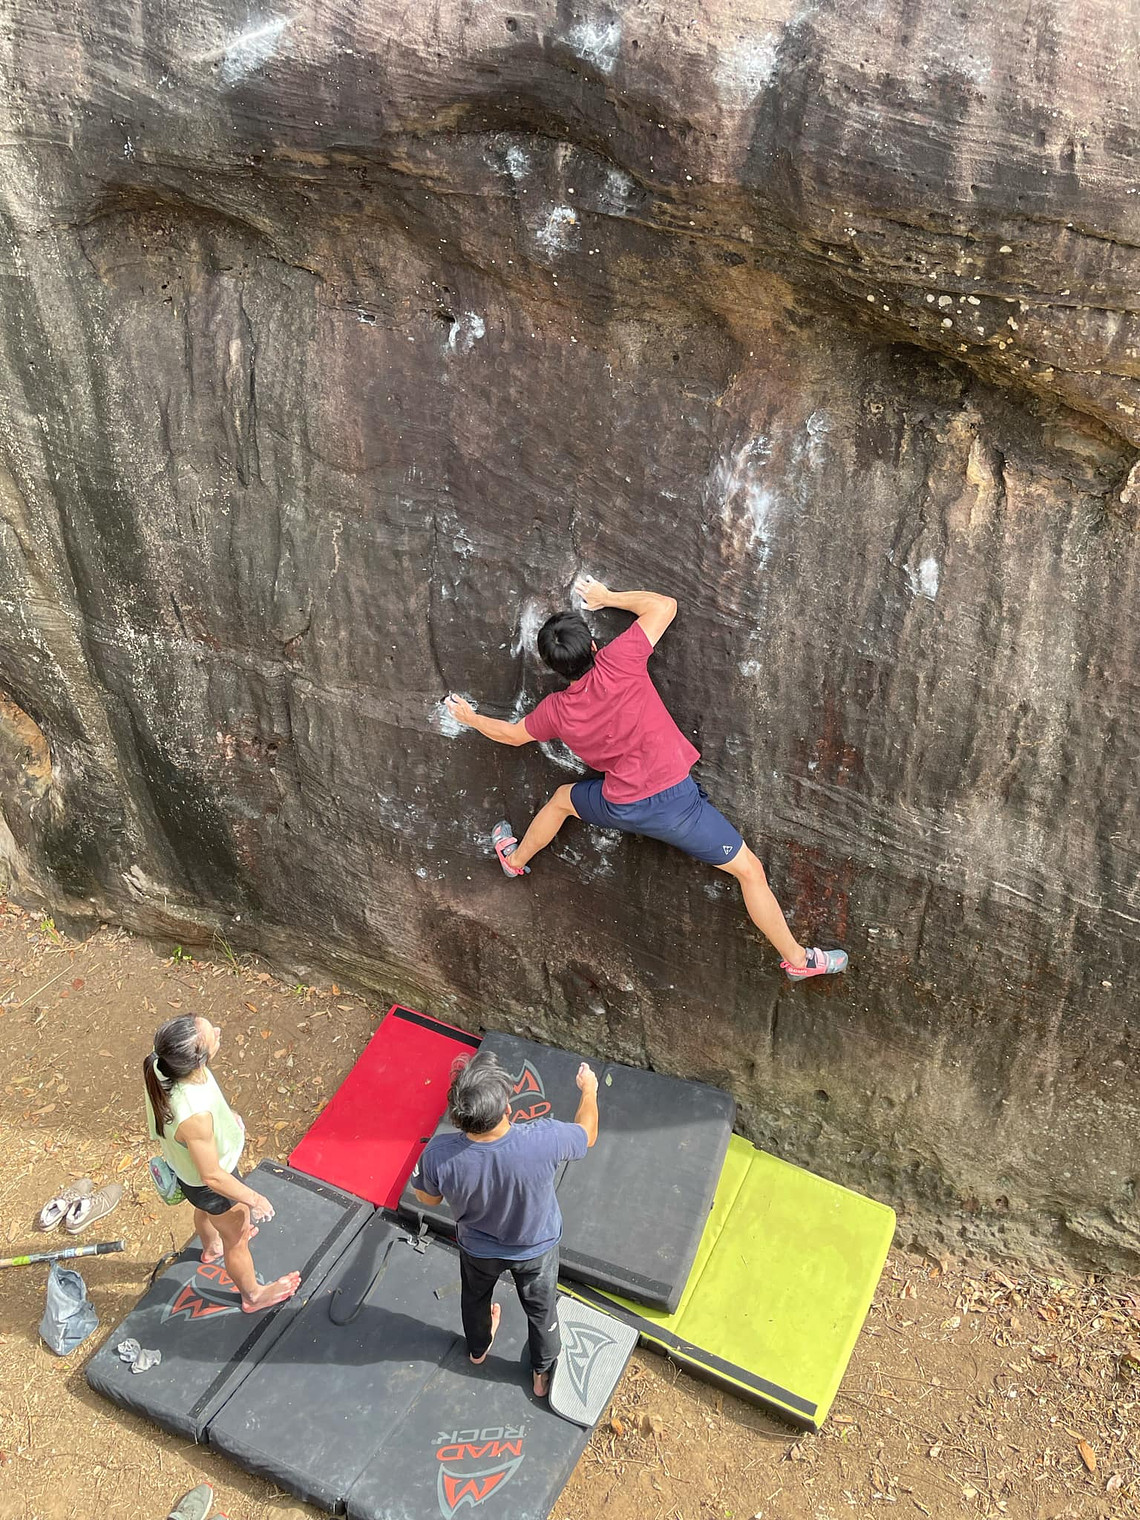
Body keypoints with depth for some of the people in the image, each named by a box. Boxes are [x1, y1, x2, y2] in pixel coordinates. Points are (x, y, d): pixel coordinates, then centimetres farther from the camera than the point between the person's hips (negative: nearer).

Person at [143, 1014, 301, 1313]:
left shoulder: (163, 1064, -28)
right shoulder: (195, 1117, -48)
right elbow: (213, 1177, -31)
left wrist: (225, 1114, 13)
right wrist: (254, 1199, -15)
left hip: (183, 1162, 7)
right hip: (211, 1186, -6)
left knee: (206, 1209, 39)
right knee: (237, 1241, 24)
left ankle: (211, 1247, 71)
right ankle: (253, 1295, 53)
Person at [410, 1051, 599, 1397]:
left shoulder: (439, 1154, -39)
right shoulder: (544, 1140, -42)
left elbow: (427, 1198, -14)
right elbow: (587, 1135, -17)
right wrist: (589, 1089, 0)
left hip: (478, 1248, 1)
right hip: (536, 1248, -1)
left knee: (475, 1298, 35)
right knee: (541, 1308, 30)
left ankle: (478, 1348, 64)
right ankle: (543, 1373, 55)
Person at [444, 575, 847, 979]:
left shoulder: (555, 710, -1)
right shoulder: (618, 662, -13)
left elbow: (512, 734, 19)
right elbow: (664, 605, -3)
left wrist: (471, 718, 38)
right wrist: (607, 598, 10)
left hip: (619, 807, 4)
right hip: (674, 799, -3)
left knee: (563, 798, 35)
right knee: (749, 870, 8)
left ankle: (515, 859, 58)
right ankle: (797, 959, 15)